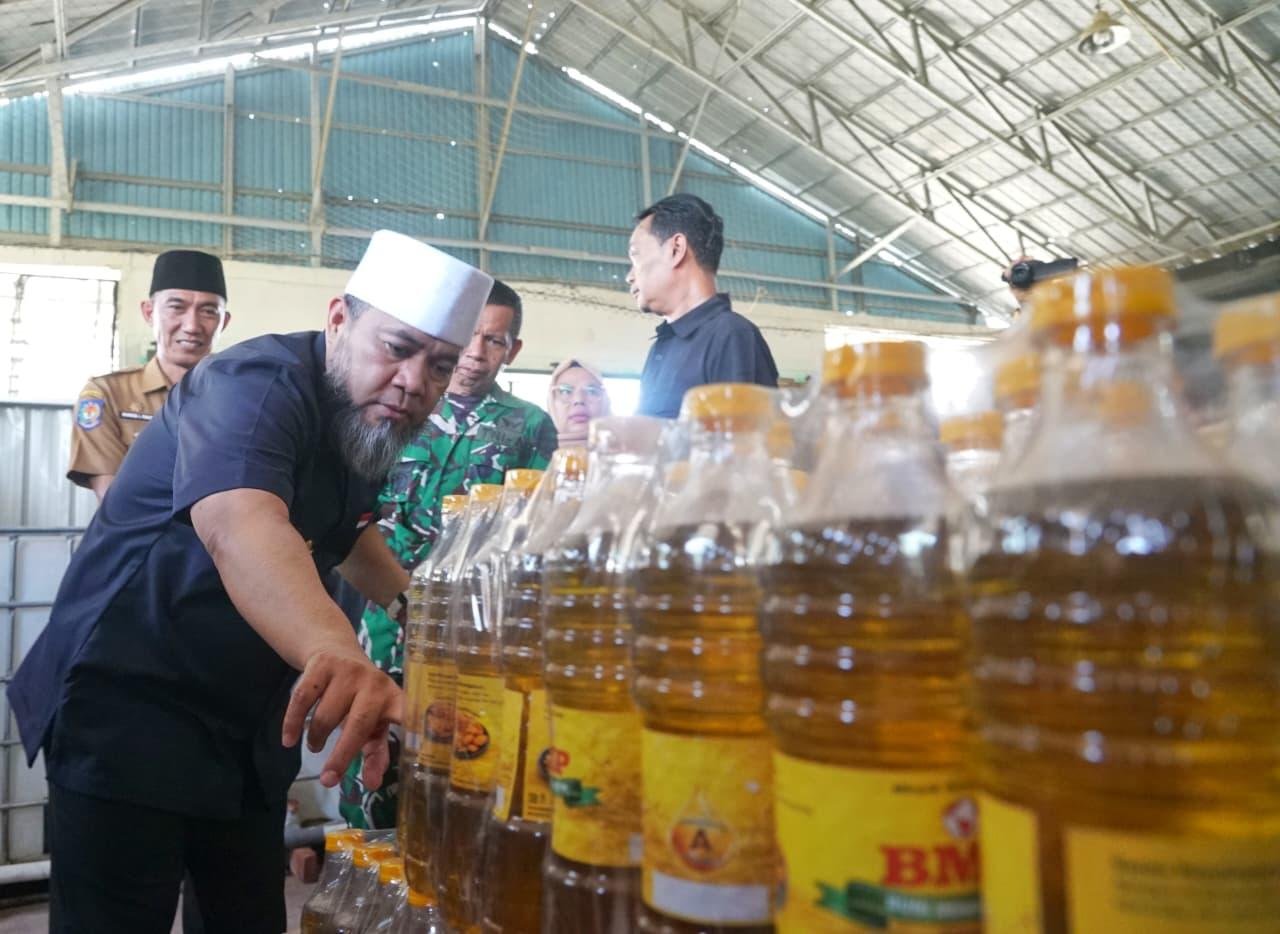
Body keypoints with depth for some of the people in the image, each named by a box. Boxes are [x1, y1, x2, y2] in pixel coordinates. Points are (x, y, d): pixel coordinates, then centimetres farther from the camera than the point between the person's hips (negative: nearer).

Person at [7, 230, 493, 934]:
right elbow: (237, 525, -46)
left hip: (250, 725, 8)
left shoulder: (370, 416, 3)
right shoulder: (259, 383, -23)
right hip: (128, 709, -8)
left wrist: (408, 599, 11)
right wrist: (337, 656, -63)